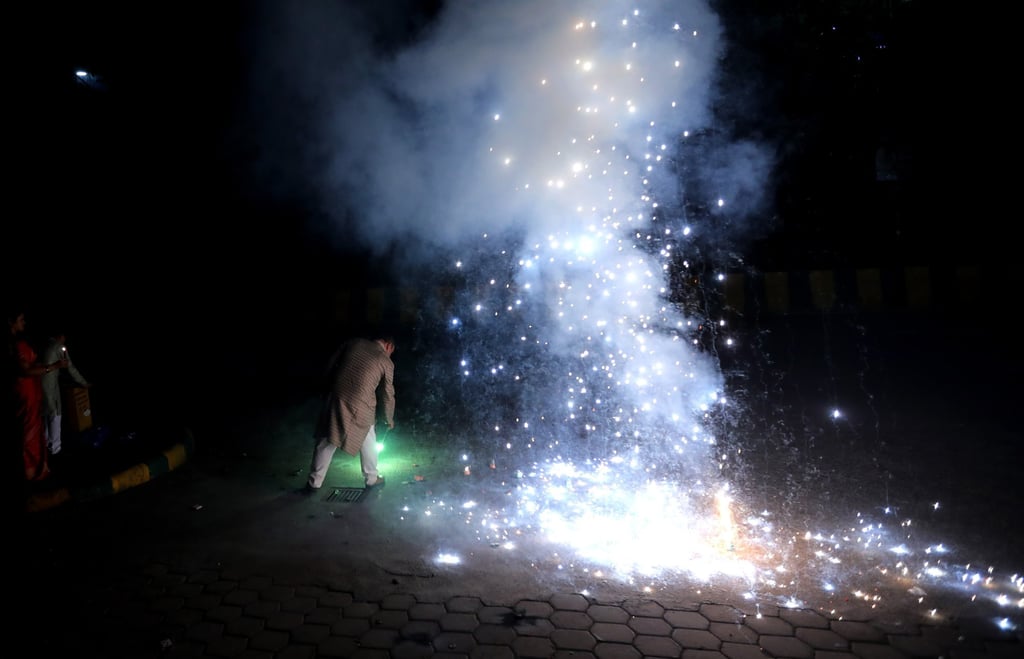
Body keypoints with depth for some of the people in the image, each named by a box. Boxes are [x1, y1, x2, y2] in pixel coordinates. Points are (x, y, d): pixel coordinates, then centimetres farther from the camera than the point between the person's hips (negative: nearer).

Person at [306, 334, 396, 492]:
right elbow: (387, 395, 9)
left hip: (335, 399, 2)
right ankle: (371, 479, 33)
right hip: (361, 407, -2)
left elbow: (330, 366, 10)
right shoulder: (386, 362, 3)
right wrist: (389, 419, 23)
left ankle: (314, 483, 22)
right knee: (368, 443, 21)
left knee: (326, 443, 14)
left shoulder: (353, 343, 10)